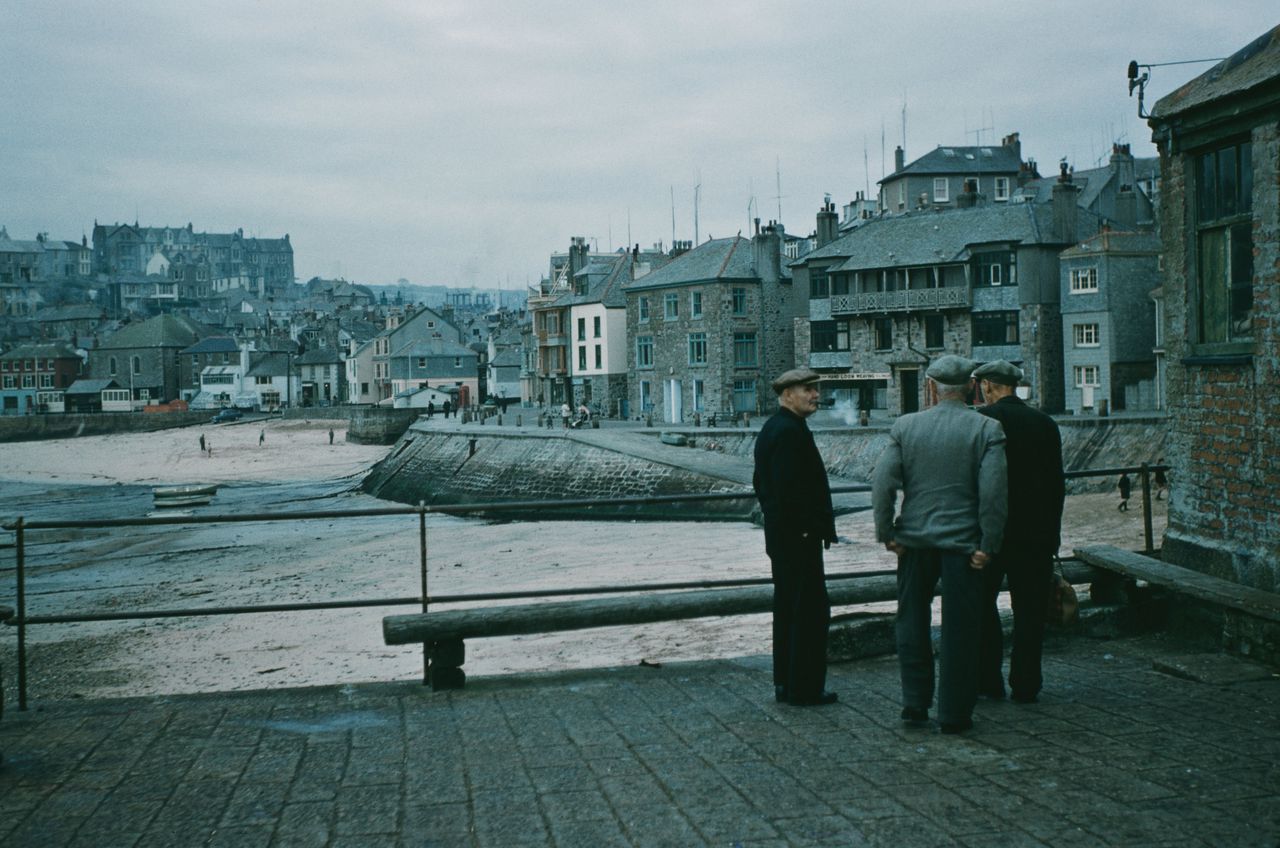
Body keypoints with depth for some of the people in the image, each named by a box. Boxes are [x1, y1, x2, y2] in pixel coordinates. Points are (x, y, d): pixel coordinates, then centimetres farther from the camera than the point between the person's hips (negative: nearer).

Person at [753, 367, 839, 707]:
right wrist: (813, 529, -18)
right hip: (800, 538, -11)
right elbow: (790, 489, -25)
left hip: (779, 535, 11)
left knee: (787, 608, 16)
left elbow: (760, 482, 20)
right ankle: (804, 688, 2)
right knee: (810, 609, -3)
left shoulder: (771, 428, 15)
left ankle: (785, 683, 23)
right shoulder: (791, 431, -18)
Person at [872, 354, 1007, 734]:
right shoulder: (987, 428, -7)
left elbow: (882, 483, -6)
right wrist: (988, 545, -7)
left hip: (915, 539, 2)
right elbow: (993, 492, -13)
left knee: (912, 622, 17)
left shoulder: (904, 426, -1)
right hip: (963, 542, -2)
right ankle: (954, 714, 13)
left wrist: (886, 533, 1)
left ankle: (915, 704, 19)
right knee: (959, 630, 7)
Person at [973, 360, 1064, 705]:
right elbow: (1058, 483, 10)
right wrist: (1052, 534, 16)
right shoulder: (1046, 424, 7)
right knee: (1029, 610, 8)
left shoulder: (982, 419, -9)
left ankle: (988, 680, 11)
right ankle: (1025, 686, 11)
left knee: (982, 603, 9)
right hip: (1036, 531, 4)